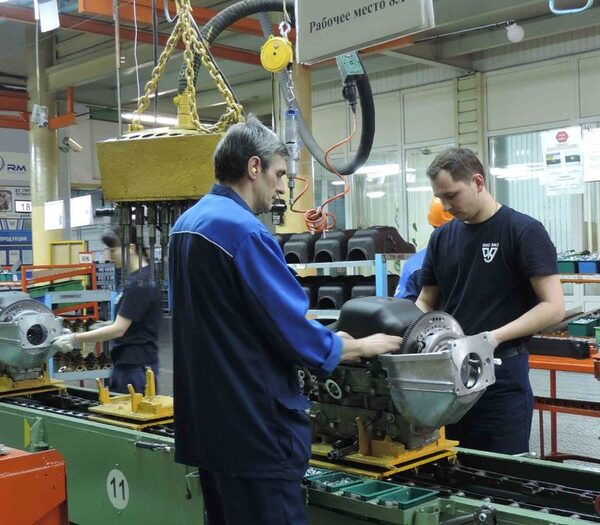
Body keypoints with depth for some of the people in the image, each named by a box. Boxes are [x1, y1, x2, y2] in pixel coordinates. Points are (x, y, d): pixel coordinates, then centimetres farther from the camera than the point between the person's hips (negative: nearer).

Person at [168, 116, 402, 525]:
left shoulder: (186, 224, 10)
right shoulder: (244, 231, -19)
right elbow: (296, 334, -19)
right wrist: (364, 347, -2)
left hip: (208, 419, 10)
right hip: (253, 428, -10)